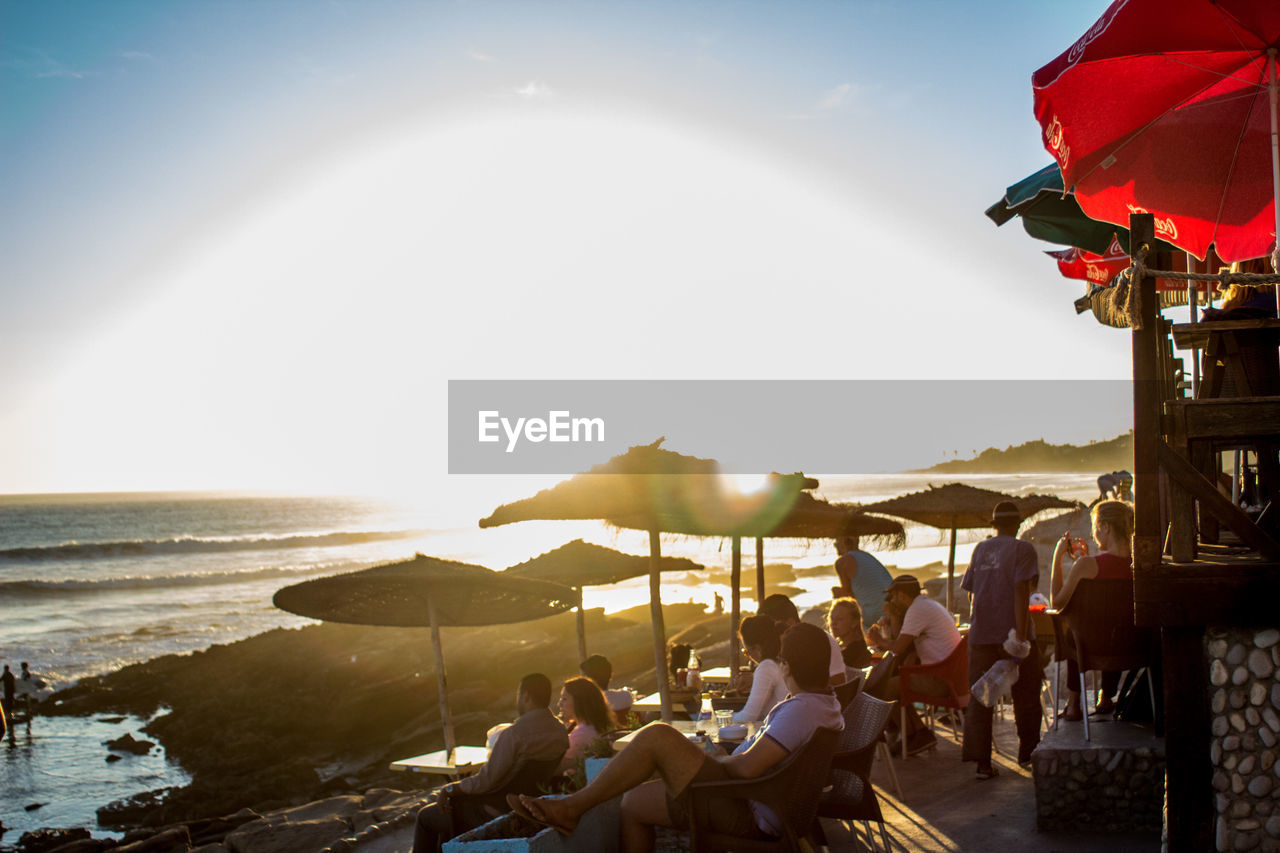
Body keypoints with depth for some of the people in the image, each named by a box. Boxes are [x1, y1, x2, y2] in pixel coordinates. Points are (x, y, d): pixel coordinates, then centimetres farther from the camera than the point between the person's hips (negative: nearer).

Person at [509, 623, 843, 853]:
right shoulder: (829, 704, 11)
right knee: (633, 800, 16)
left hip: (743, 814, -11)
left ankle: (571, 808, -10)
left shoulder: (800, 710, -22)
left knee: (656, 737, -20)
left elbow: (748, 768, -26)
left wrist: (711, 760, -7)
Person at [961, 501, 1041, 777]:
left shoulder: (980, 550, 11)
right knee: (1025, 697, 13)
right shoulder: (1022, 549, -5)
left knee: (979, 699, 5)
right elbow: (1021, 590, -16)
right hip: (1011, 632, -4)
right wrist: (1021, 633, -19)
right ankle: (1027, 752, 24)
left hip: (980, 634, 4)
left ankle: (981, 761, 1)